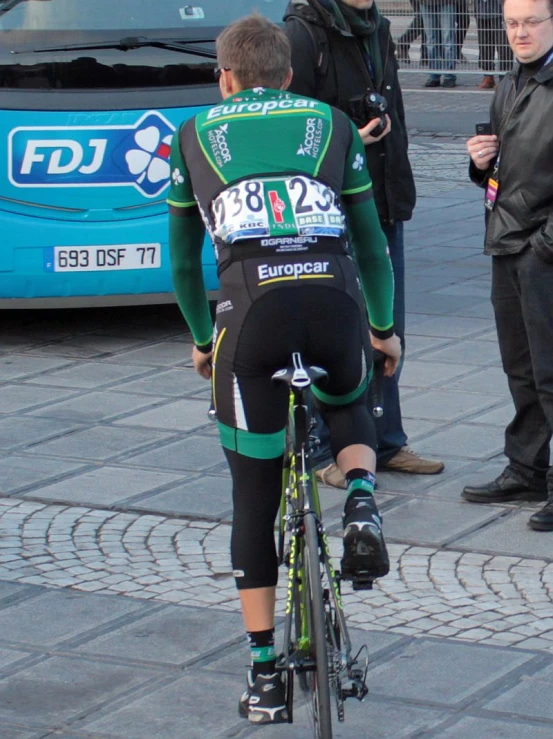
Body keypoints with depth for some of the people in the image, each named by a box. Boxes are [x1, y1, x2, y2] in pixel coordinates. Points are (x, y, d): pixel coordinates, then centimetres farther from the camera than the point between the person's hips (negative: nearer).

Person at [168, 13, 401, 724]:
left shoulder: (195, 135, 24)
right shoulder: (330, 124, 24)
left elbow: (182, 259, 28)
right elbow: (371, 243, 25)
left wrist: (201, 339, 43)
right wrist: (384, 329, 38)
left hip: (251, 305, -1)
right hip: (334, 295, 1)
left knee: (254, 499, 11)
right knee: (348, 407, 35)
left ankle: (264, 677, 11)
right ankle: (361, 509, 4)